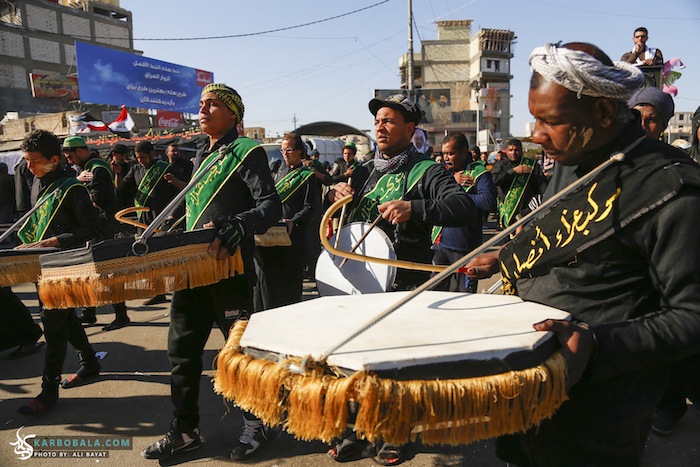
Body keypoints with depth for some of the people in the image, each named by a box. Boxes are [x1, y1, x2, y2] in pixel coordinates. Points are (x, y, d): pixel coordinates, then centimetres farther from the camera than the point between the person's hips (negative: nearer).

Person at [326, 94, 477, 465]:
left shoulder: (426, 171, -4)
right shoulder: (365, 172, 16)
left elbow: (466, 208, -19)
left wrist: (414, 208, -32)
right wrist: (334, 194, 2)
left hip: (405, 285, -5)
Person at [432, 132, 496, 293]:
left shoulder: (479, 173, -9)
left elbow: (489, 202, -23)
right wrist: (452, 182, -12)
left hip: (464, 245, -5)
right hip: (440, 242, 6)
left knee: (464, 294, 7)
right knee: (436, 290, 14)